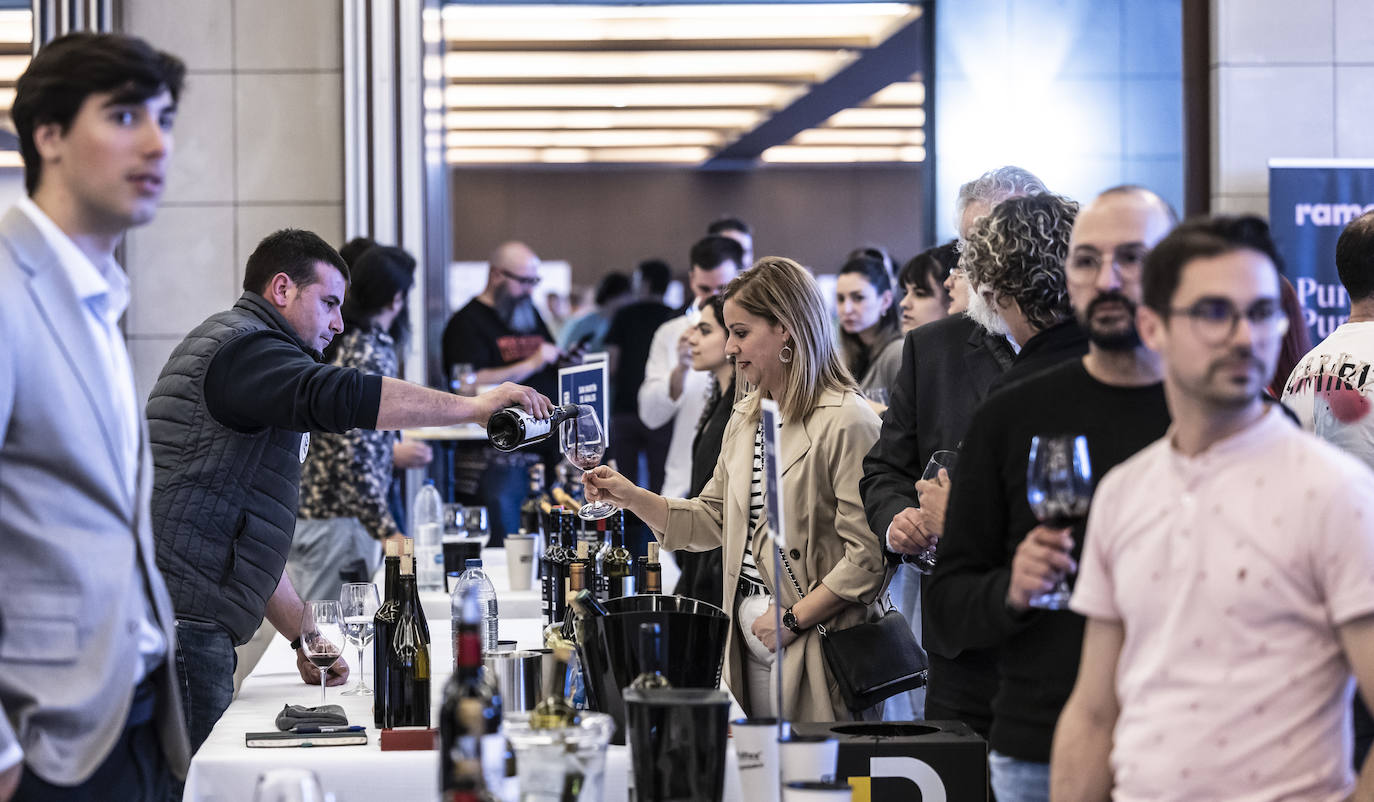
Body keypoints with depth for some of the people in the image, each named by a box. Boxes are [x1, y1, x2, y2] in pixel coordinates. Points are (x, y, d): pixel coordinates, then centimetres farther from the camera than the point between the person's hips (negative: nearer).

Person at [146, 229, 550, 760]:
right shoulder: (242, 346, -6)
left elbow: (248, 536, 30)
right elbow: (338, 397, -27)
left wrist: (302, 635, 25)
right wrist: (474, 406, -21)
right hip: (180, 617, -11)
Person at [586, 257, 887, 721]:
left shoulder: (846, 421, -13)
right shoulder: (744, 418, 16)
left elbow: (867, 555, -18)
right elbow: (713, 520, 18)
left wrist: (793, 620, -16)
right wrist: (630, 497, 7)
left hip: (814, 639, -8)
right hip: (748, 630, 8)